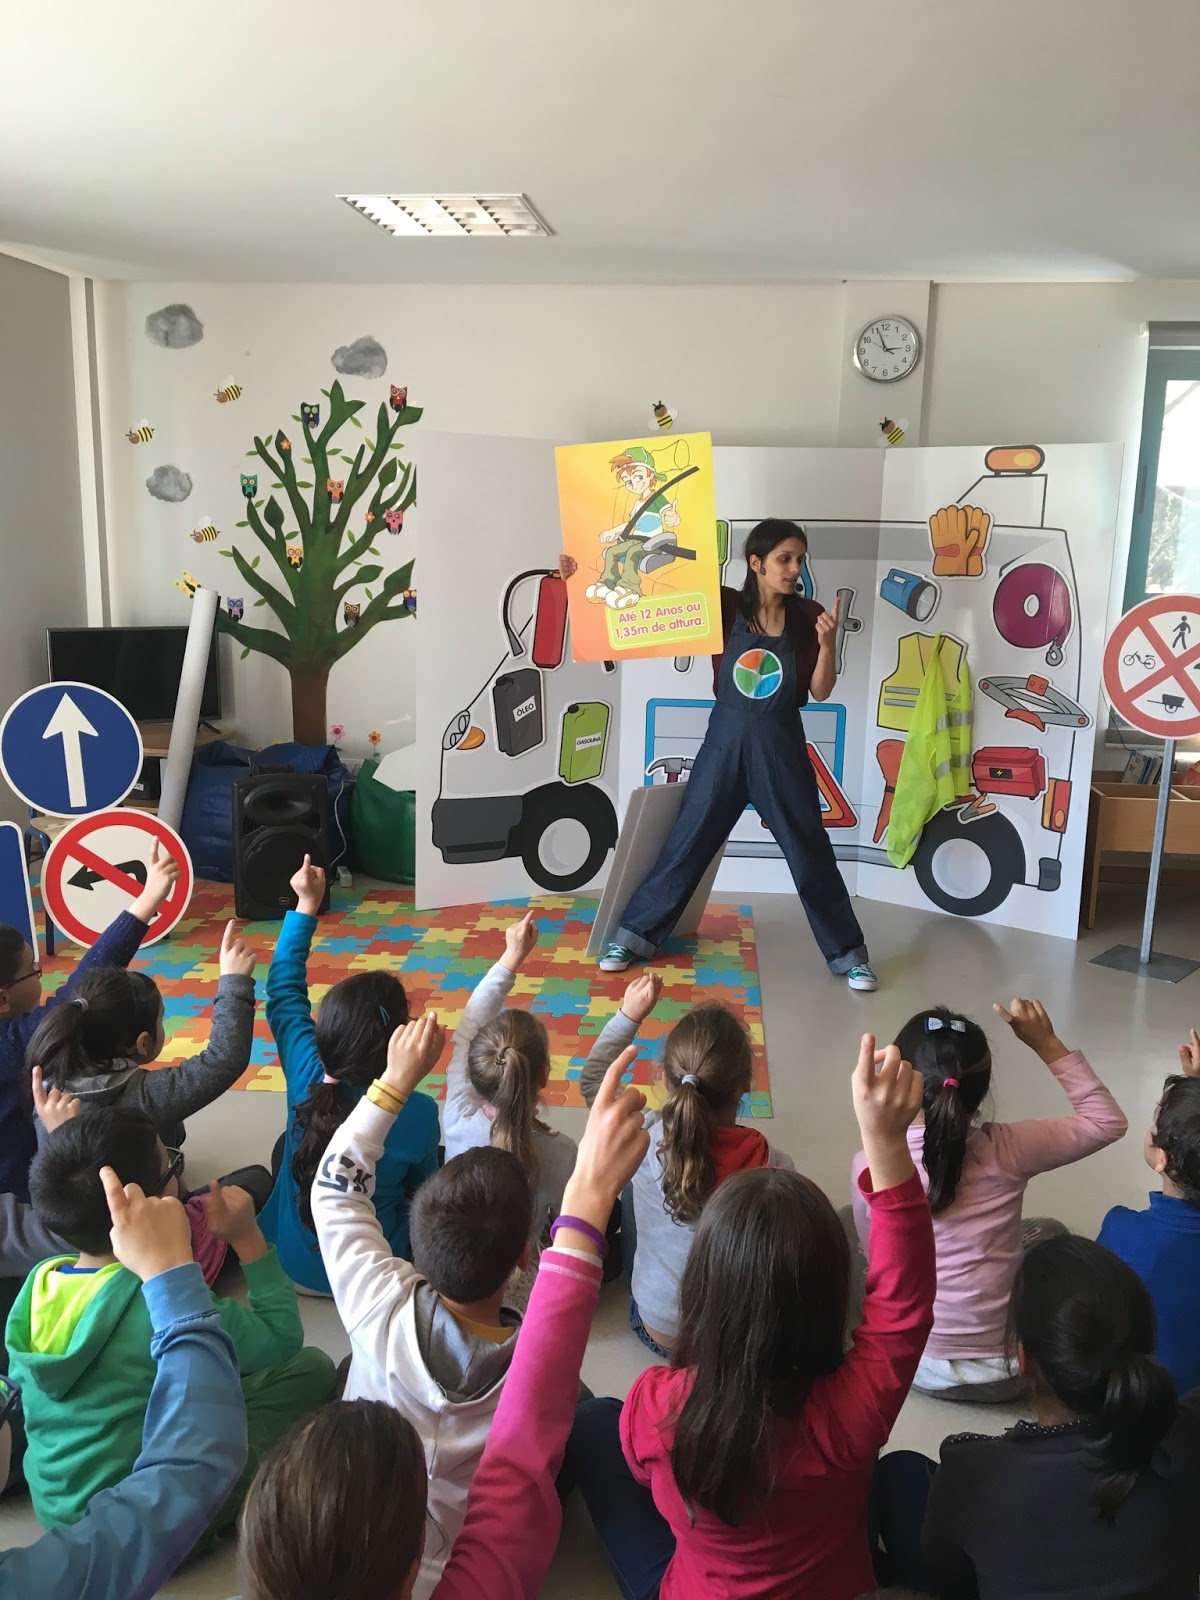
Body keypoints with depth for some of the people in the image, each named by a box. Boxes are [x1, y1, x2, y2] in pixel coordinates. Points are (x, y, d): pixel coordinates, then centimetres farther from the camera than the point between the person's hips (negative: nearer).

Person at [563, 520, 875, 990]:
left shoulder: (809, 617, -4)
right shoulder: (724, 606, -6)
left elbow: (820, 692, -3)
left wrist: (827, 643, -21)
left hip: (781, 747, 0)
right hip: (725, 740, 0)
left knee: (810, 850, 8)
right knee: (687, 842, 8)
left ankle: (848, 952, 23)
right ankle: (635, 935, 22)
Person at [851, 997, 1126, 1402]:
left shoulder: (868, 1166, -17)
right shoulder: (1005, 1150, -20)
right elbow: (1108, 1121, -4)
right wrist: (1048, 1044, -7)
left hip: (914, 1367, 0)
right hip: (1003, 1372, 0)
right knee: (1048, 1231, 26)